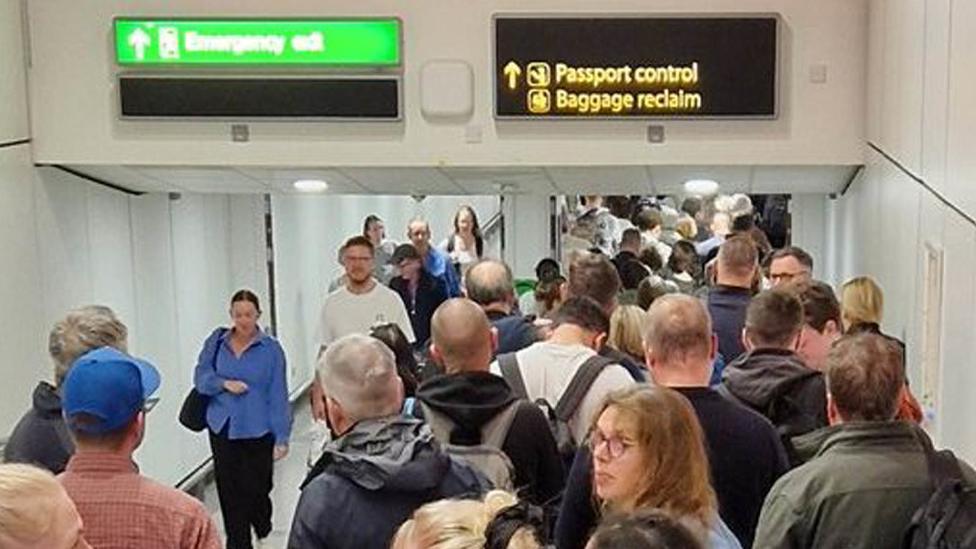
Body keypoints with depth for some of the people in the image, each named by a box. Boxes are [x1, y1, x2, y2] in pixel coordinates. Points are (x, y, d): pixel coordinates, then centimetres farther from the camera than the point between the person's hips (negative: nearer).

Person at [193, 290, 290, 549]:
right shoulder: (217, 341, 4)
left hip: (257, 430, -2)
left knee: (256, 487, 5)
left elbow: (278, 396, -6)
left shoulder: (271, 349, -6)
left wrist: (282, 437, -8)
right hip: (222, 428, 3)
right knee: (229, 491, 6)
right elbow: (201, 376, 5)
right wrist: (225, 384, -15)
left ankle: (262, 525, 38)